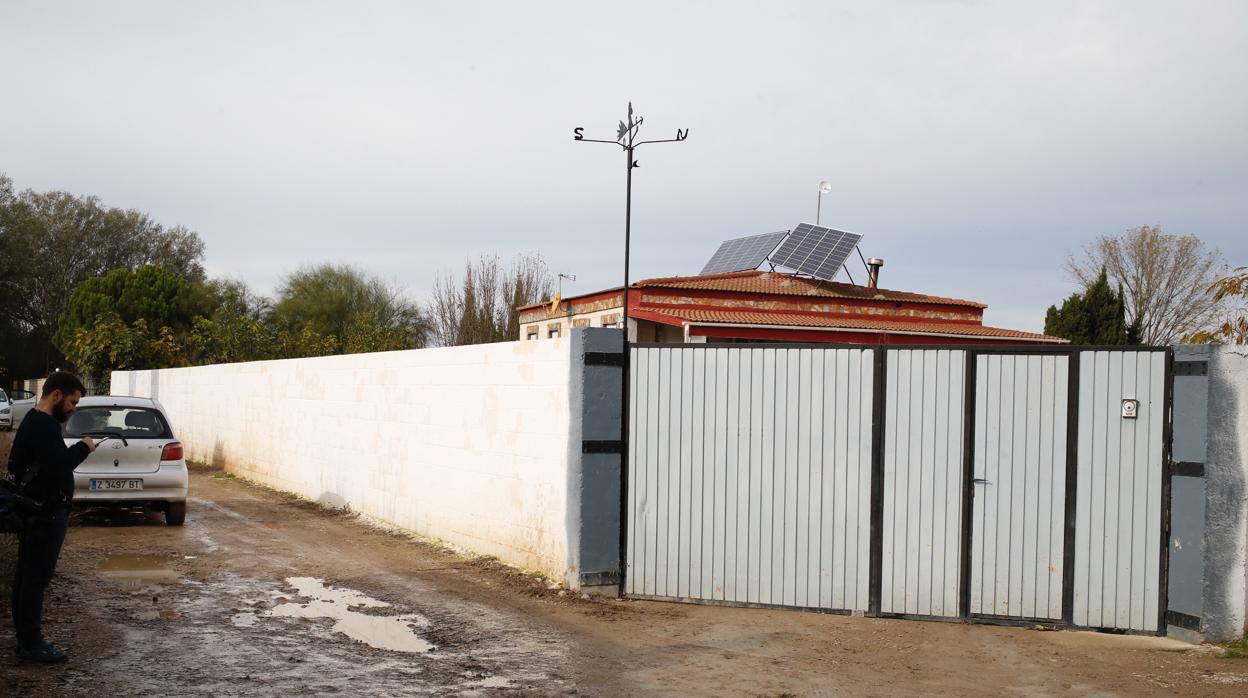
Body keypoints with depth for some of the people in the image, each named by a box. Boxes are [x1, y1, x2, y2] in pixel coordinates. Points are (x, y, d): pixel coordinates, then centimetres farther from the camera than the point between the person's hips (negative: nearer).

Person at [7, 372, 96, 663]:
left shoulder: (34, 422, 15)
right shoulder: (43, 426, -19)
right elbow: (58, 464, -30)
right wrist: (83, 447, -14)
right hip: (46, 514, -11)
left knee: (27, 575, 13)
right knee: (37, 577, -6)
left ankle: (25, 637, 21)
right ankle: (31, 644, -1)